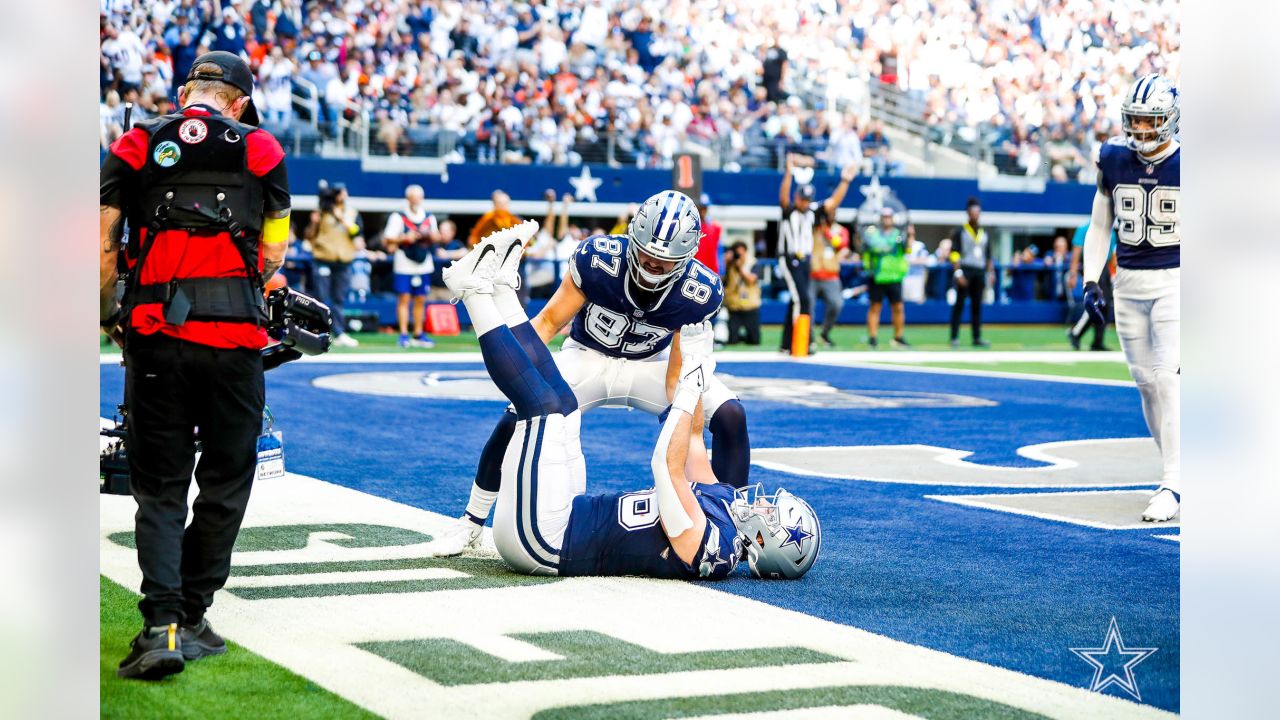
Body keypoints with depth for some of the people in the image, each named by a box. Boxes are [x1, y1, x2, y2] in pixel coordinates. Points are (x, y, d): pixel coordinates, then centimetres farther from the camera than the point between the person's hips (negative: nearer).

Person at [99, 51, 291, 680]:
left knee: (159, 487, 7)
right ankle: (190, 616, 17)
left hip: (154, 332, 1)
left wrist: (108, 317, 17)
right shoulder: (261, 150, 8)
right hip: (234, 332, -1)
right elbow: (274, 255, 10)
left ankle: (162, 624, -7)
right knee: (226, 480, 13)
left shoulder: (134, 147, 8)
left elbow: (102, 246, 3)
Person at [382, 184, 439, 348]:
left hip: (424, 265, 4)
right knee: (404, 298, -5)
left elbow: (436, 237, 20)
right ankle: (403, 335, -1)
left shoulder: (429, 217, 12)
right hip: (404, 265, -4)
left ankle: (418, 334, 14)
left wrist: (431, 235, -3)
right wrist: (405, 238, -19)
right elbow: (387, 239, -6)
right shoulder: (398, 217, -3)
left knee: (420, 300, 7)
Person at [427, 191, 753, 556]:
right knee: (518, 418, -22)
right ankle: (471, 521, 2)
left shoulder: (699, 292, -25)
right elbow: (550, 320, -19)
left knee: (731, 415, -20)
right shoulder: (599, 257, -29)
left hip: (652, 364, 1)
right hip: (589, 357, -1)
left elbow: (678, 376, -18)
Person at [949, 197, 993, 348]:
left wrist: (989, 274, 11)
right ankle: (954, 337, -5)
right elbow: (954, 253, -6)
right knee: (959, 304, -5)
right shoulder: (960, 231, 0)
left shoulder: (984, 233, 16)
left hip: (979, 272, 5)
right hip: (965, 270, -5)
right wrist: (958, 273, -15)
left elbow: (988, 256, 18)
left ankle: (977, 338, 7)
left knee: (977, 306, 5)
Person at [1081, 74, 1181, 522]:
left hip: (1174, 282, -4)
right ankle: (1177, 470, 21)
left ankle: (1172, 485, -11)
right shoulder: (1114, 160, 3)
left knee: (1168, 380, -12)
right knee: (1146, 383, 7)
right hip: (1128, 283, 4)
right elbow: (1099, 227, 11)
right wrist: (1091, 282, 3)